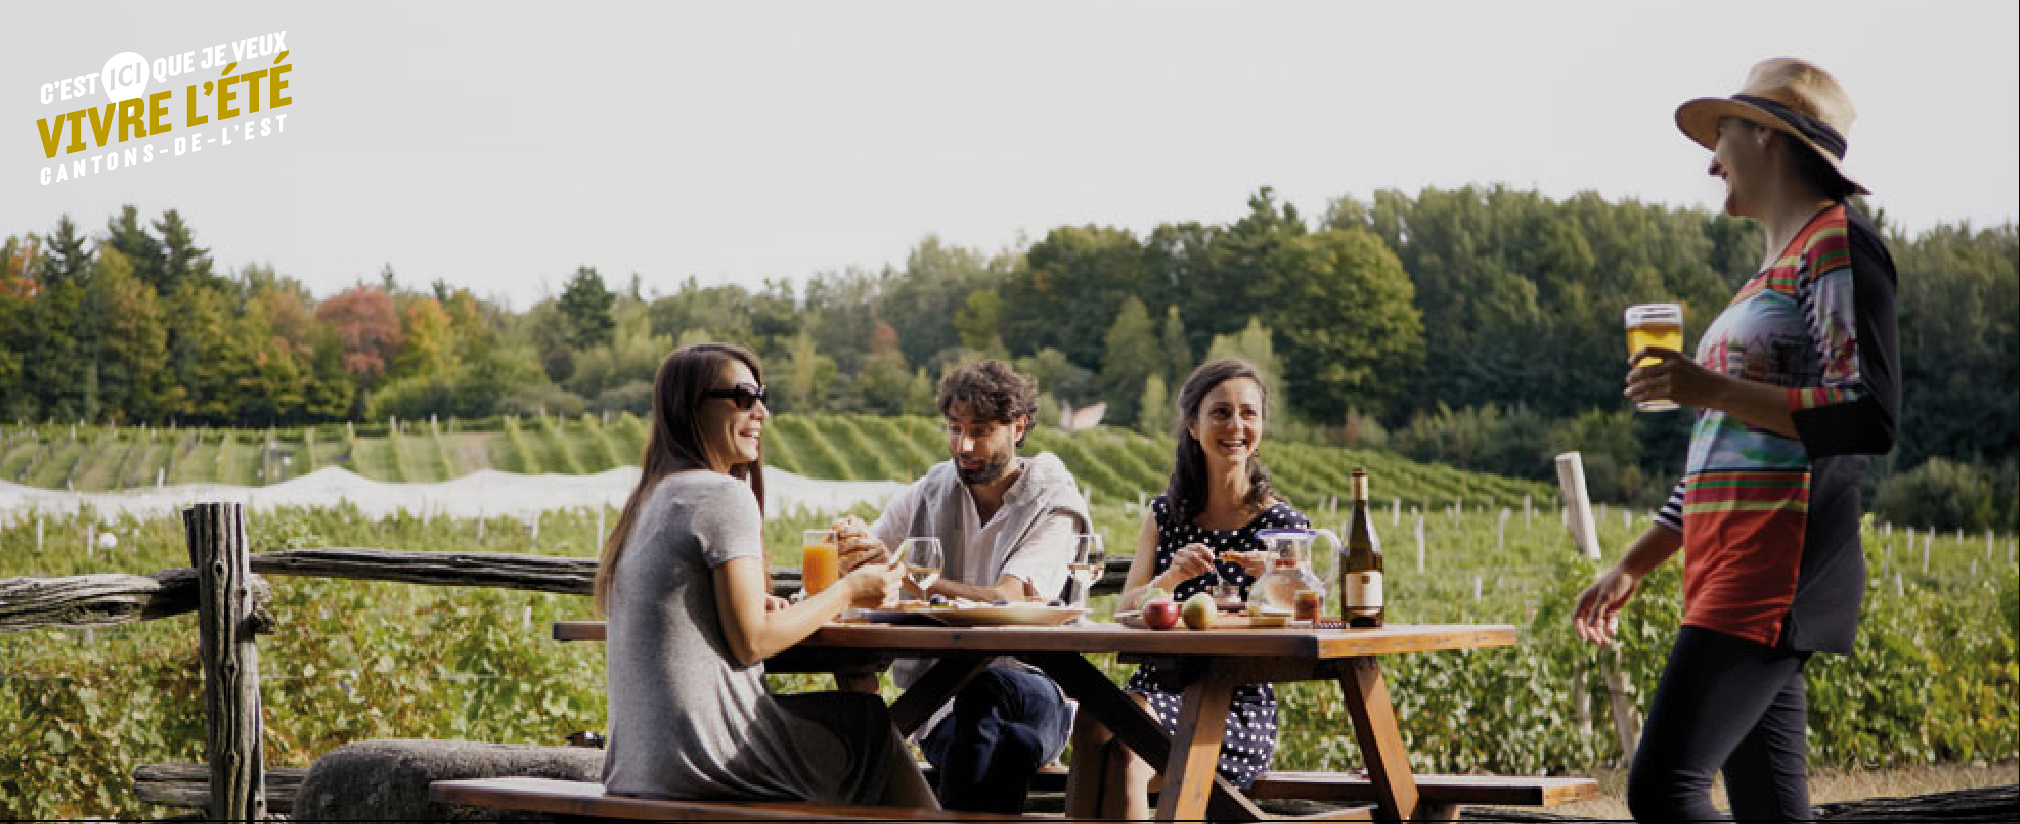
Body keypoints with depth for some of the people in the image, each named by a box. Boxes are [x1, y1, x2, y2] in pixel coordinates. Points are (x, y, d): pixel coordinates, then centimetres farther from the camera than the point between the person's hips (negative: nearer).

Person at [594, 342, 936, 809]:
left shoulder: (651, 497, 14)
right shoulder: (724, 494, -13)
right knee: (868, 720, 11)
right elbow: (751, 642, -15)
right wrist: (849, 592, -4)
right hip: (702, 759, -9)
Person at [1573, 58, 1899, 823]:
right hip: (1734, 574, 9)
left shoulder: (1837, 244, -5)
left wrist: (1712, 390, -16)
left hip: (1777, 575, -9)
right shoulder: (1774, 269, 24)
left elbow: (1869, 417, -16)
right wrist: (1631, 567, 24)